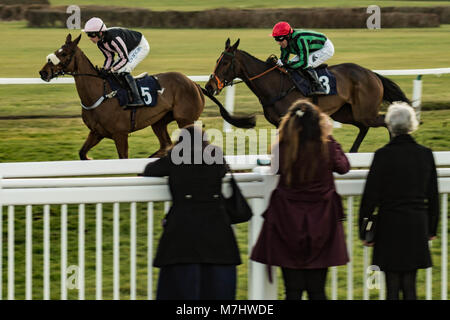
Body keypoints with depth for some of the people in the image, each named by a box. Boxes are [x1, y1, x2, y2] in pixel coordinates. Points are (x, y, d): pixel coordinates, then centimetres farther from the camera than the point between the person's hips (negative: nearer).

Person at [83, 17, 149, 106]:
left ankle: (137, 99, -23)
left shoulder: (114, 38, -38)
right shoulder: (100, 43, -10)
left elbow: (124, 59, -32)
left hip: (141, 46, -9)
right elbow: (109, 58, 2)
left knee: (124, 71, -23)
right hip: (128, 49, 9)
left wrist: (112, 70, -30)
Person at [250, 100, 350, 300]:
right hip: (320, 225, 0)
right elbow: (344, 166, 11)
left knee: (293, 291, 3)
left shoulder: (281, 150, -12)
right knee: (317, 290, 7)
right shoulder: (326, 149, -11)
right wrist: (328, 136, 18)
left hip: (288, 224, 0)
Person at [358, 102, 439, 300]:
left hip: (390, 226, -4)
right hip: (417, 225, 4)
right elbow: (433, 195, 10)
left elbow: (371, 195, -7)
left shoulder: (383, 155, -10)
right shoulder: (425, 154, 2)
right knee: (410, 286, 9)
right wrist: (432, 228, 21)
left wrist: (364, 230, 1)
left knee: (392, 287, 0)